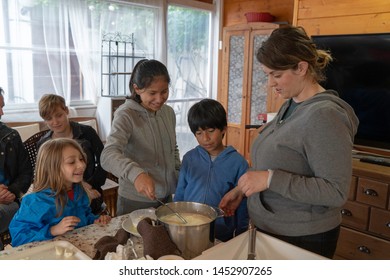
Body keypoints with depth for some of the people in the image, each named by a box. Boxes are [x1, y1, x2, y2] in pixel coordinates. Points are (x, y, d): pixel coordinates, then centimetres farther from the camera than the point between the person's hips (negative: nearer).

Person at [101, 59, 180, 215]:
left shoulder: (169, 112, 2)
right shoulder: (126, 116, -17)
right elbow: (108, 156, -31)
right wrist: (136, 173, -48)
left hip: (167, 197, 6)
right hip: (135, 202, -5)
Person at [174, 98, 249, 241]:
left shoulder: (238, 162, -6)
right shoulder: (189, 158, 2)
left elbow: (242, 205, 0)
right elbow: (179, 195, 10)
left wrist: (240, 239, 3)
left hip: (221, 237, -2)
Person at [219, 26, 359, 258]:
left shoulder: (324, 115, -23)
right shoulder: (291, 106, 3)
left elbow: (336, 192, -24)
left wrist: (270, 179, -28)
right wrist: (242, 189, 6)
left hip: (303, 240, -8)